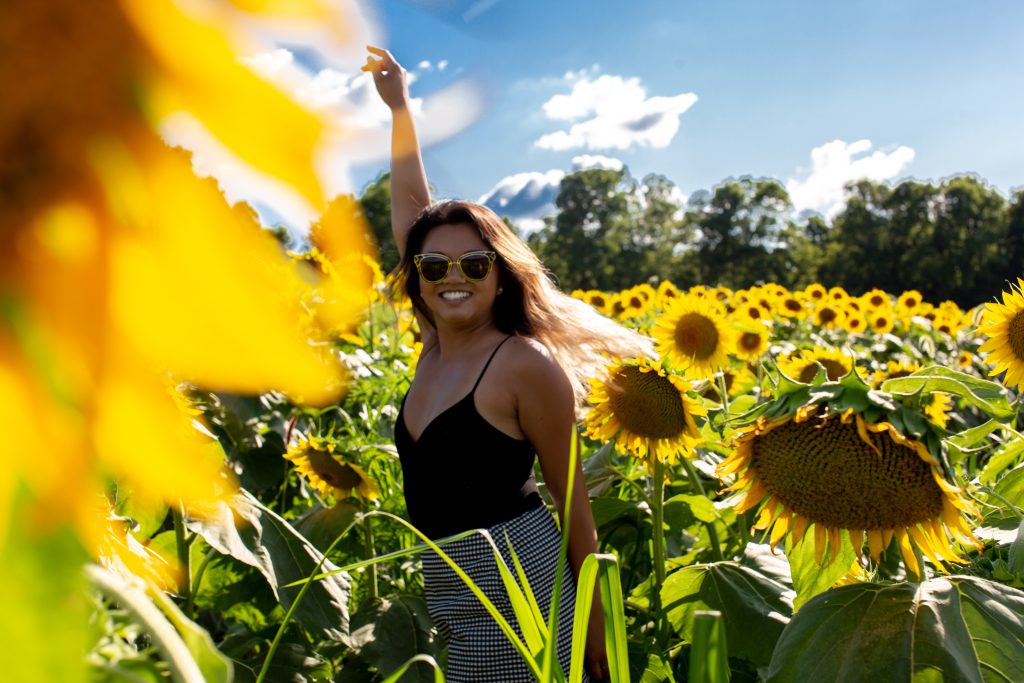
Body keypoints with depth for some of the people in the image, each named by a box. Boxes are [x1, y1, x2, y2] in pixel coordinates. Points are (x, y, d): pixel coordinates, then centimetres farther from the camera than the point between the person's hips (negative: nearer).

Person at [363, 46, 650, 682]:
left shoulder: (525, 363, -15)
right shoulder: (437, 345, 4)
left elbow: (572, 502, -9)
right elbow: (411, 207, 11)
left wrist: (593, 619, -5)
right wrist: (399, 106, 15)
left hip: (515, 581, -7)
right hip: (441, 586, 7)